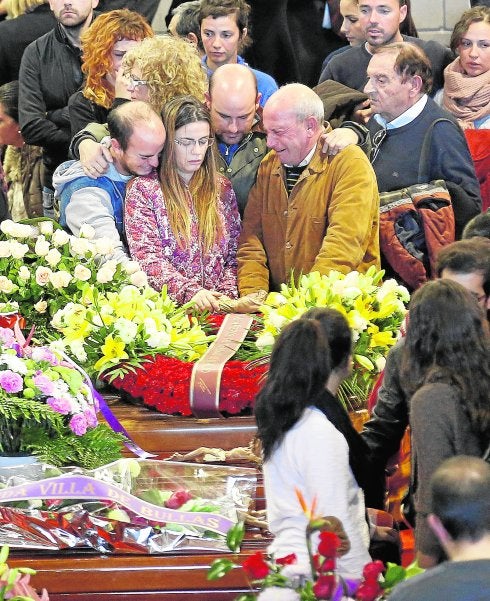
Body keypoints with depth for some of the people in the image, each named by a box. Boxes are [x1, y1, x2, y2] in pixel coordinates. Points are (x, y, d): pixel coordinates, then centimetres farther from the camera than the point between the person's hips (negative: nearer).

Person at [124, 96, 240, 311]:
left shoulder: (221, 188, 17)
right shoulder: (143, 189, 3)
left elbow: (234, 253, 14)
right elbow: (147, 257, -6)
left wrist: (227, 294, -5)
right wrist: (190, 293, -20)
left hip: (217, 308, 2)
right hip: (167, 308, -2)